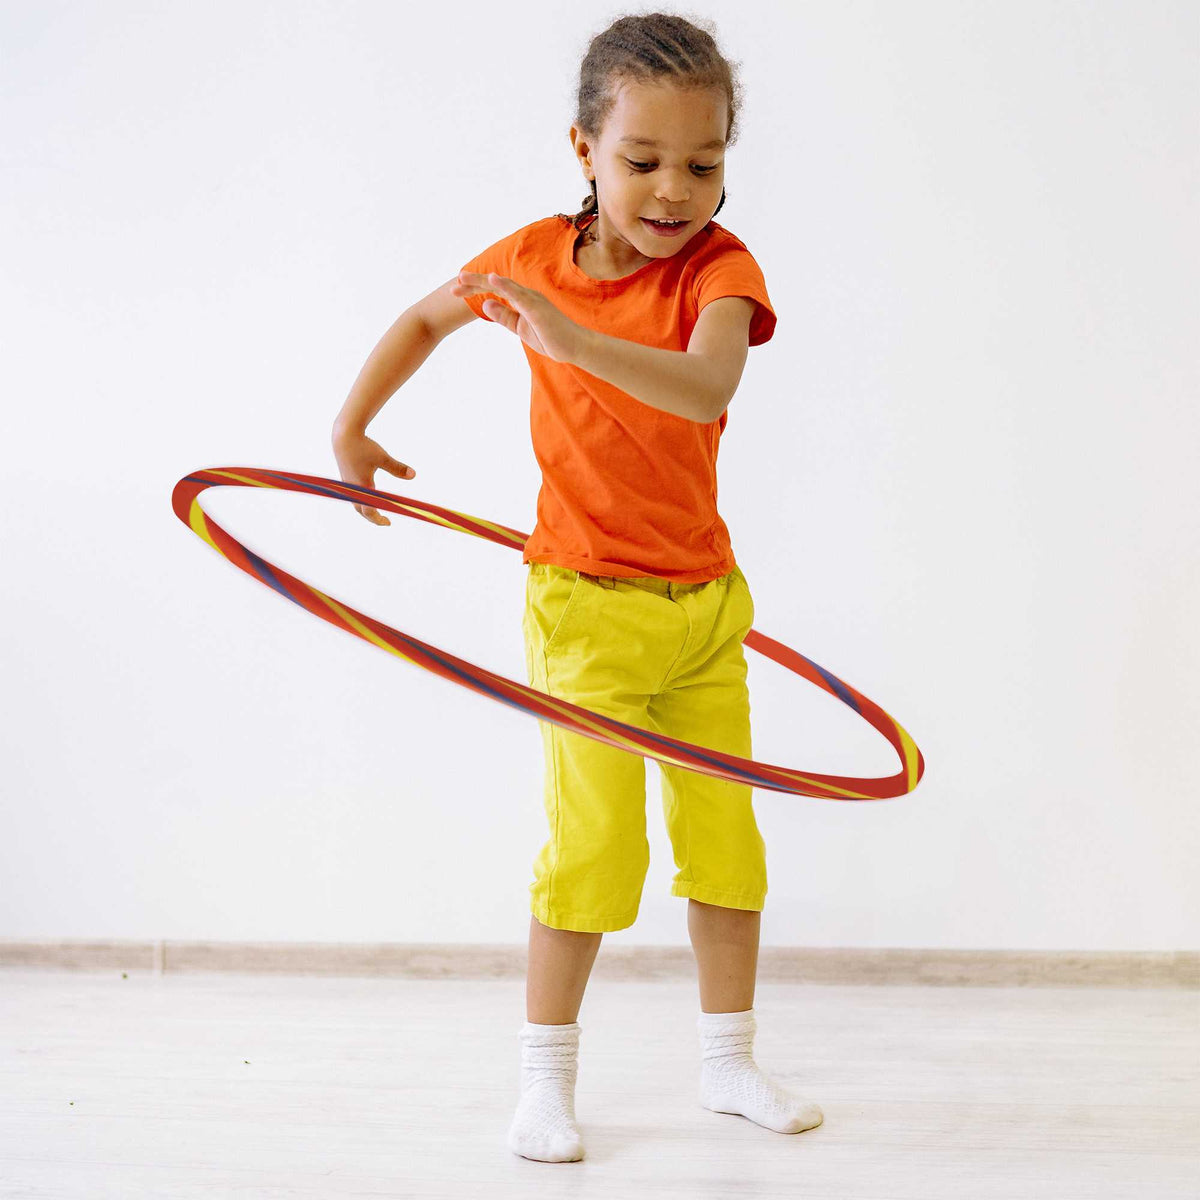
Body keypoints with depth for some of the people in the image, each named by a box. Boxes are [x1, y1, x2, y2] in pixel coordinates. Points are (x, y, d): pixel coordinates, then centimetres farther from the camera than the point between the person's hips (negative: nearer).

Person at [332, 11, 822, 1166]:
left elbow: (705, 387, -34)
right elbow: (426, 317, 16)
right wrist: (351, 428, 13)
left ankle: (728, 1058, 26)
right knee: (595, 838, -7)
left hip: (703, 603, 2)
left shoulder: (718, 265, -11)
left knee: (725, 829, 9)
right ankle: (546, 1077, 8)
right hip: (585, 604, -1)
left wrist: (571, 337, -47)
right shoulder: (536, 256, -5)